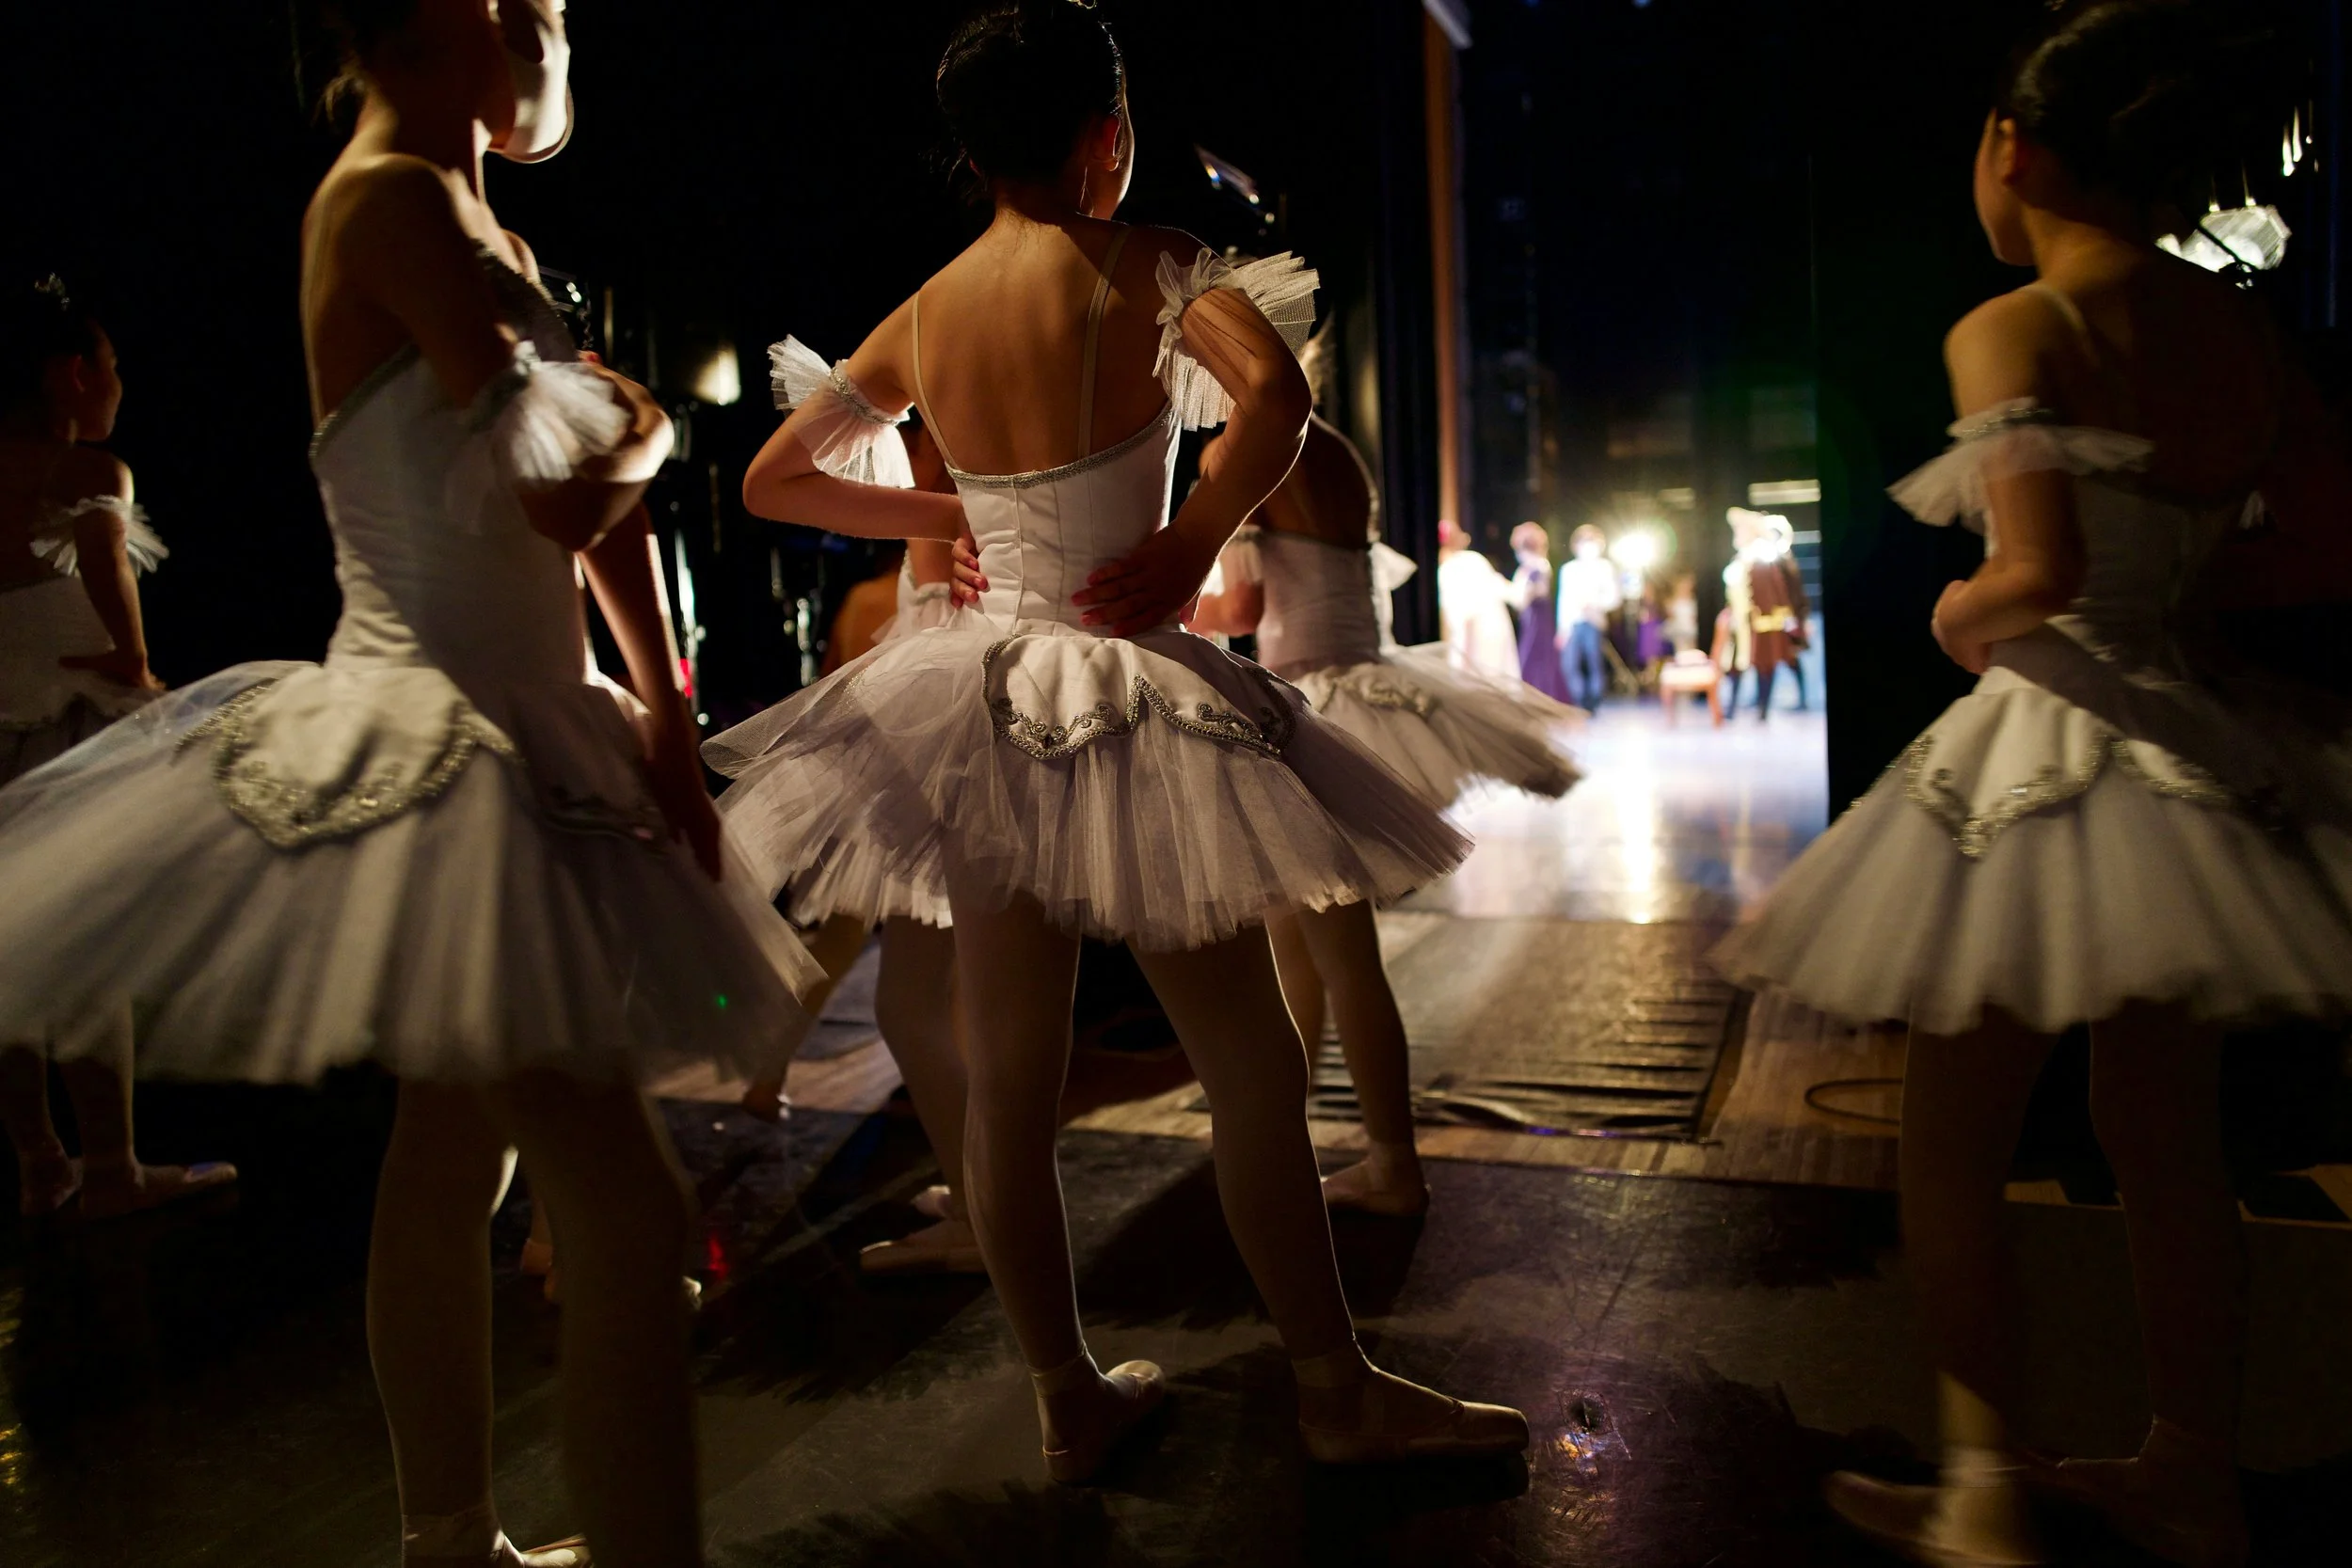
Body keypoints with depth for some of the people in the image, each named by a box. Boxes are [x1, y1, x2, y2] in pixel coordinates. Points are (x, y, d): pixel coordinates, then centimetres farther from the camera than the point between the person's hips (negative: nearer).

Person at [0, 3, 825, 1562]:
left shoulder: (485, 226, 17)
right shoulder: (394, 200, -12)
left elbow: (613, 506, 15)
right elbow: (557, 496, -21)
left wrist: (669, 721, 8)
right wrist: (644, 427, 1)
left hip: (518, 745, 10)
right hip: (437, 751, -10)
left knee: (456, 1158, 18)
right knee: (627, 1204, -12)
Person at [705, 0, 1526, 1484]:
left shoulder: (921, 317, 8)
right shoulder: (1145, 261, -6)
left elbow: (773, 482, 15)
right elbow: (1274, 389, -24)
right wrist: (1189, 543, -14)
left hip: (983, 697, 6)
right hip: (1131, 698, -5)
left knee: (1010, 1083, 11)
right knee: (1253, 1061, 8)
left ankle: (1072, 1401, 26)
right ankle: (1341, 1390, 21)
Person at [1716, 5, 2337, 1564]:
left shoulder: (2012, 331, -16)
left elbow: (2043, 572, -28)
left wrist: (1963, 610, -8)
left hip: (2051, 753, -7)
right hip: (2202, 754, 7)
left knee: (1954, 1147, 10)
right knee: (2170, 1147, 19)